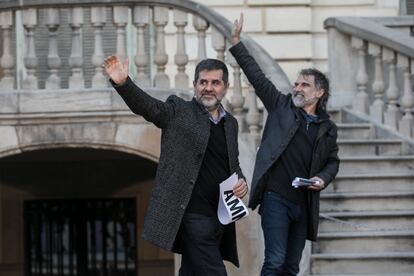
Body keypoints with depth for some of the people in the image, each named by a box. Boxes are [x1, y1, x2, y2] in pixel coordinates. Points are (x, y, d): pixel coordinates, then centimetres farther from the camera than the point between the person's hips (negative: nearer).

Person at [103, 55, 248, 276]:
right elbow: (147, 106, -16)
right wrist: (122, 84, -35)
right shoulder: (179, 112, 0)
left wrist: (241, 181, 4)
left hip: (220, 217, 6)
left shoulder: (231, 123, 16)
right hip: (193, 215, -6)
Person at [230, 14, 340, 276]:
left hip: (304, 204, 3)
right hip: (276, 198, -3)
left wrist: (323, 178, -1)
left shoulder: (328, 128, 12)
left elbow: (333, 161, 21)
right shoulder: (282, 106, 6)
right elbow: (257, 76, 4)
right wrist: (237, 43, 1)